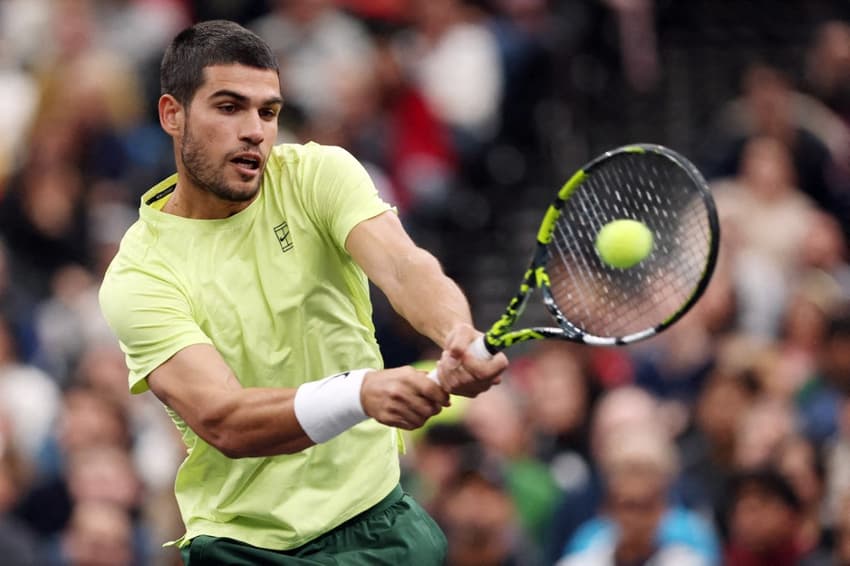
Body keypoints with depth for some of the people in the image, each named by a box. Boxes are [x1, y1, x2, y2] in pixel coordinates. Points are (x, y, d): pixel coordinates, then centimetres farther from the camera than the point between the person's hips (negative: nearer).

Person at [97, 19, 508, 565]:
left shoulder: (318, 174, 1)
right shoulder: (137, 276, -9)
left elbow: (402, 267, -17)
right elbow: (223, 422, -21)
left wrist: (458, 335, -40)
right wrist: (362, 393, -38)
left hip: (373, 511, 2)